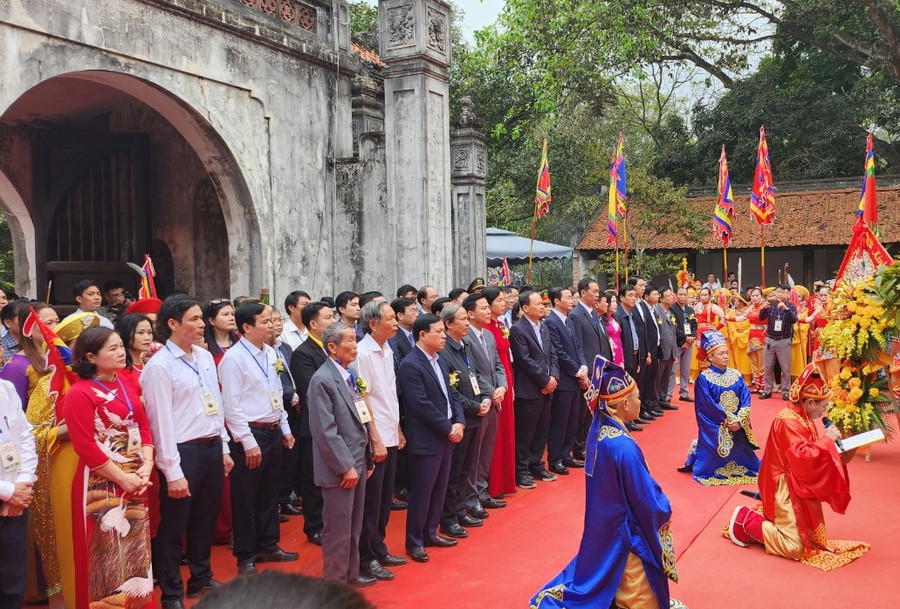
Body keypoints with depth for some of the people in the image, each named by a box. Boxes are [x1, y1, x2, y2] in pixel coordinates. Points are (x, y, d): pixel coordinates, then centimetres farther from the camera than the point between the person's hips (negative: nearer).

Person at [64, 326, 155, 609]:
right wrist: (122, 479, -13)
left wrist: (146, 467, -5)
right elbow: (86, 447, -16)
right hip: (102, 484, -6)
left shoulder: (129, 385, 9)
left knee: (136, 547, 13)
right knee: (107, 553, 3)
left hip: (136, 482, 6)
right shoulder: (80, 393, -12)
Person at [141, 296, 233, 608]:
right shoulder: (159, 366, -13)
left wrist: (224, 448, 15)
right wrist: (172, 472, -16)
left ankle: (201, 579, 38)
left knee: (205, 520, 21)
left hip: (212, 448, 7)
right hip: (184, 451, -7)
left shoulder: (205, 357, 9)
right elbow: (162, 421, -15)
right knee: (173, 527, 8)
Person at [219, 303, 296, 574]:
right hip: (249, 434, -7)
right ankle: (245, 555, 20)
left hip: (274, 432, 7)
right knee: (245, 498, 6)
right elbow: (232, 406, -17)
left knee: (270, 494, 18)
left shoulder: (270, 353, 8)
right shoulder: (233, 359, -15)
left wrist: (285, 428, 14)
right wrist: (249, 443, -18)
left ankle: (268, 545, 33)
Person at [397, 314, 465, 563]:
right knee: (421, 493, 3)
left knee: (439, 490, 17)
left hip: (446, 437, 8)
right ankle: (414, 542, 18)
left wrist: (459, 422, -2)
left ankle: (430, 533, 32)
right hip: (425, 440, -8)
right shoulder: (410, 365, -17)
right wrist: (448, 428, -16)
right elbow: (422, 405, -21)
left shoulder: (439, 361, 12)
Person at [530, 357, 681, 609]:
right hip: (624, 536, -8)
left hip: (602, 527, 8)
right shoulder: (624, 447, -32)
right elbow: (648, 502, -22)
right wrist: (664, 507, -1)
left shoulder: (597, 430, -6)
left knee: (602, 579, 28)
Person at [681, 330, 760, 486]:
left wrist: (739, 421, -16)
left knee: (742, 458, 10)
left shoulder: (736, 374, 4)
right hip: (714, 427, -5)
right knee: (714, 461, -3)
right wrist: (728, 421, -17)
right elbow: (708, 406, -15)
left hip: (738, 425, 5)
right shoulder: (704, 378, -9)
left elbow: (746, 400, -3)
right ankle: (697, 450, 29)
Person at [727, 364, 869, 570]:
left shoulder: (802, 418, 9)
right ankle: (745, 520, 2)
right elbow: (802, 458, -28)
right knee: (794, 546, -11)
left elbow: (811, 455, 12)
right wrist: (826, 440, -19)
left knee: (812, 536, 15)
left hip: (800, 487, 10)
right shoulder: (788, 422, -21)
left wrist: (840, 453, -1)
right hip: (787, 489, -10)